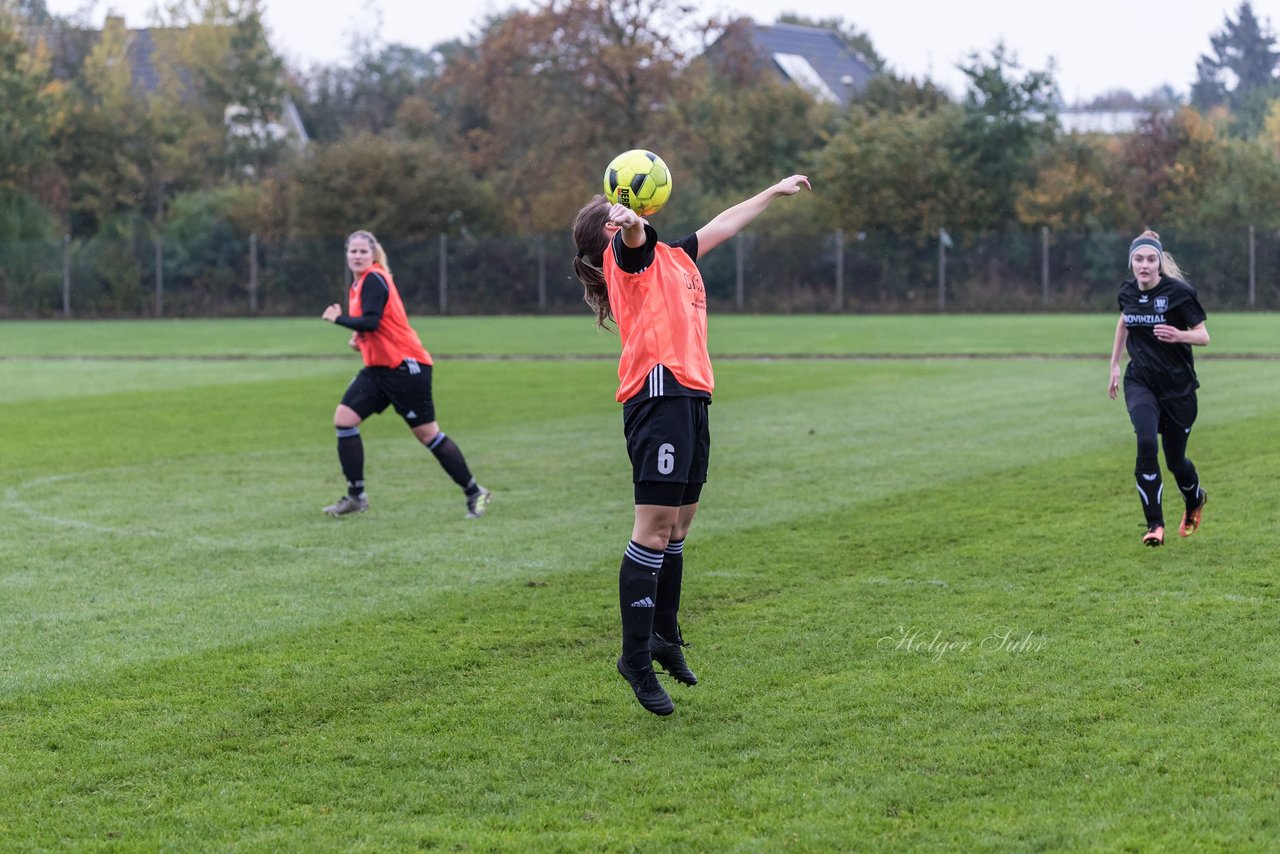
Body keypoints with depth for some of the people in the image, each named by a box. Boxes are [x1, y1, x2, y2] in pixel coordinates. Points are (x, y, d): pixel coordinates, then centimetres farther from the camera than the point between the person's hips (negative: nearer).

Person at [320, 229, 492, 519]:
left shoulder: (374, 279, -14)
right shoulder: (359, 284, 14)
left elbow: (371, 321, -25)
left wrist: (338, 318, -14)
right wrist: (359, 338, 7)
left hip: (405, 366, -9)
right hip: (378, 367, 9)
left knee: (427, 433, -4)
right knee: (344, 418, -3)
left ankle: (475, 493, 7)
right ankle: (356, 496, 3)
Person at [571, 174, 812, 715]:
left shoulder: (674, 257, 27)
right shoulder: (629, 254, 1)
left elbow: (720, 226, 41)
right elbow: (634, 235, -24)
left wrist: (773, 192, 51)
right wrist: (632, 221, -48)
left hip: (691, 398, 9)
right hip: (659, 392, -9)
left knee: (677, 527, 14)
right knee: (655, 527, -12)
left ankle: (665, 635, 26)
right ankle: (636, 657, -10)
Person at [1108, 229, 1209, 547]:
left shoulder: (1179, 292, -14)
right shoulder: (1127, 292, -1)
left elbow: (1203, 336, -11)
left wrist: (1179, 335, -32)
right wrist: (1114, 364, 22)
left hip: (1178, 386, -2)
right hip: (1140, 382, 2)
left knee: (1175, 461, 8)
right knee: (1146, 443, -23)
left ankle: (1195, 499, 45)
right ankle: (1155, 524, -13)